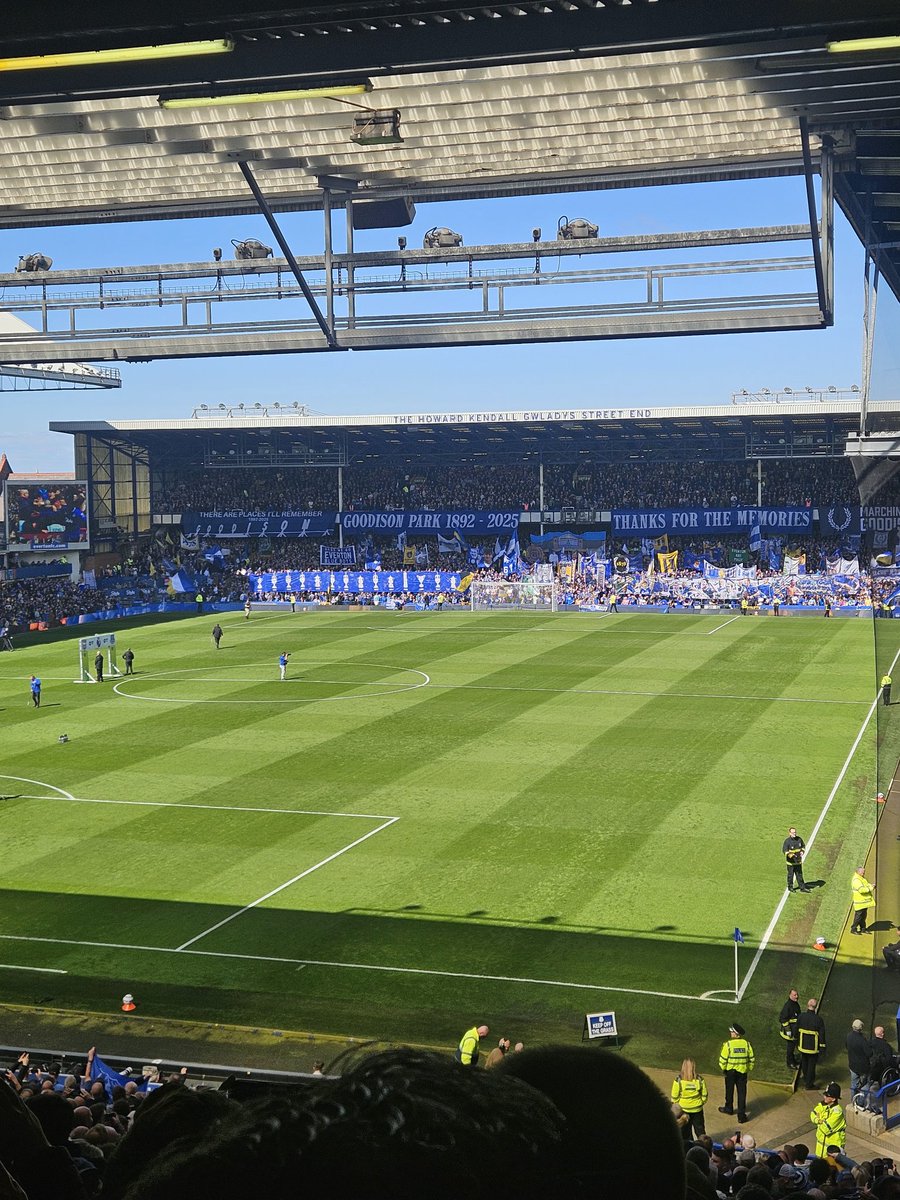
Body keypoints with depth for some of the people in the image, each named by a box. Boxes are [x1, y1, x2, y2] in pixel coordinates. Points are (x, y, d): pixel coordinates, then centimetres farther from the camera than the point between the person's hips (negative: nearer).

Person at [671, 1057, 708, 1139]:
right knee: (700, 1129, 17)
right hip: (697, 1109, 1)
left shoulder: (678, 1080, -17)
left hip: (683, 1109, -1)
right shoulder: (700, 1079, -12)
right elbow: (705, 1095, -2)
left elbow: (674, 1097, -10)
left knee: (685, 1130, 15)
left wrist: (676, 1105, 8)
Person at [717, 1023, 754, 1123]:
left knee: (729, 1091, 19)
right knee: (742, 1093, 6)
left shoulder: (728, 1044, -17)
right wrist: (749, 1068, 15)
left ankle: (729, 1108, 37)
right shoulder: (746, 1044, -7)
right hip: (743, 1072, 2)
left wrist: (722, 1067, 5)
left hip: (730, 1071, -2)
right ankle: (741, 1115, 4)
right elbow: (752, 1059, 0)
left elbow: (723, 1059, -13)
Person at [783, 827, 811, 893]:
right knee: (790, 874, 8)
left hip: (798, 861, 4)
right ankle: (790, 887, 23)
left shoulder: (799, 839, -1)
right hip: (790, 861, -4)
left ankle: (802, 887, 17)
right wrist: (791, 855, -34)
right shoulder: (787, 841, -16)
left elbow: (803, 845, 16)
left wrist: (802, 851, -3)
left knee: (799, 874, 11)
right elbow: (784, 850, -19)